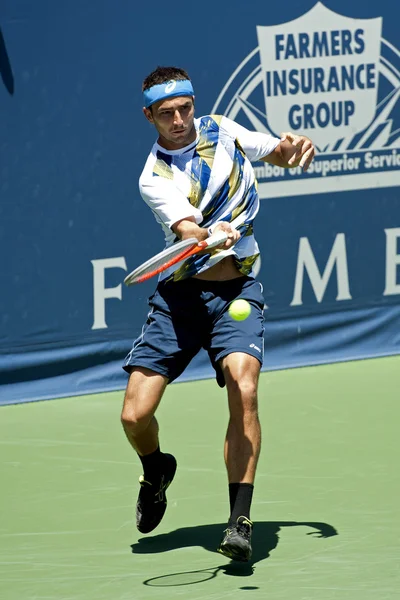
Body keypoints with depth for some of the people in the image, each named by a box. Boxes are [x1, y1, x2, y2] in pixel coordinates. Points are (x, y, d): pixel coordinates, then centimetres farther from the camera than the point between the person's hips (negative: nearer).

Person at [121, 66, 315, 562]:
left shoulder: (221, 130, 4)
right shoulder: (155, 178, -8)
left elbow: (278, 154, 20)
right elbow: (186, 229, -25)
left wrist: (294, 147, -4)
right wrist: (209, 236, -48)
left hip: (237, 291, 1)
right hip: (181, 294, -1)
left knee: (243, 390, -25)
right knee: (135, 416, -6)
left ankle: (240, 521, -22)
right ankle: (156, 471, 31)